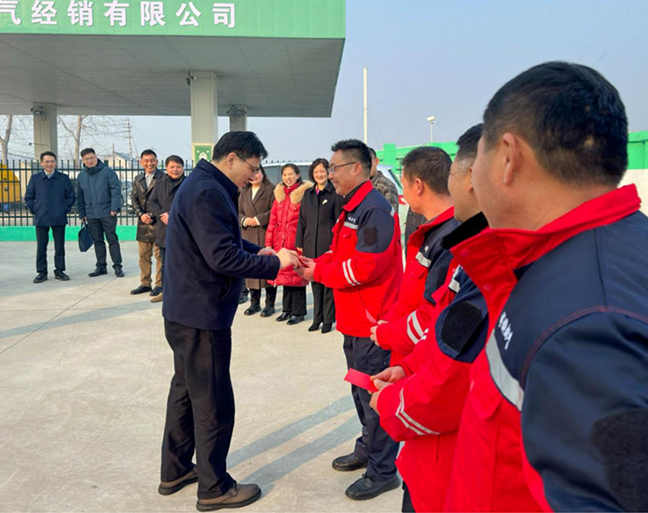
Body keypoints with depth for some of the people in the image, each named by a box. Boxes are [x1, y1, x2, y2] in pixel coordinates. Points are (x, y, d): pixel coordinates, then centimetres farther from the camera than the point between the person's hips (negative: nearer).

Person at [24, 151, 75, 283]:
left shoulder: (64, 178, 4)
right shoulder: (35, 178, 6)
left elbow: (71, 196, 9)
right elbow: (28, 197, 10)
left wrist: (66, 210, 1)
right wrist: (34, 210, 2)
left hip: (59, 219, 0)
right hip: (41, 219, 0)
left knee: (60, 246, 4)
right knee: (41, 246, 3)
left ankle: (59, 271, 15)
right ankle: (41, 272, 11)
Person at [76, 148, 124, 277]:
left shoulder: (107, 172, -5)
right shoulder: (81, 176, 10)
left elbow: (116, 190, -9)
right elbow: (79, 197, 15)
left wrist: (114, 208, -15)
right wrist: (82, 214, 12)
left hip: (107, 213, -5)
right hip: (91, 215, 5)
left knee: (112, 240, -1)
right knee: (98, 241, 10)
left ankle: (117, 266, 5)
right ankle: (101, 266, 18)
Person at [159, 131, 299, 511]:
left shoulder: (203, 186, 12)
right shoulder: (208, 193, -22)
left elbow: (223, 239, 19)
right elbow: (223, 258, -25)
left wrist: (258, 251, 5)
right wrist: (274, 263, -16)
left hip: (186, 312, 11)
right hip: (202, 316, -11)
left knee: (186, 390, 21)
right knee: (213, 403, 3)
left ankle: (176, 472, 36)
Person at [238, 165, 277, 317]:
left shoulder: (271, 189, 0)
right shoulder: (244, 193, 19)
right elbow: (239, 212, 18)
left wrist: (258, 219, -12)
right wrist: (244, 220, -3)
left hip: (266, 235, -5)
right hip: (249, 236, 6)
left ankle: (270, 304, 4)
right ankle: (254, 302, 17)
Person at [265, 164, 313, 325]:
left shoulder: (304, 192, -5)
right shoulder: (279, 194, 13)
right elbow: (273, 220, 12)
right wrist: (268, 243, 8)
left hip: (296, 241, -6)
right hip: (280, 240, 6)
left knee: (296, 274, 0)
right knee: (284, 274, 12)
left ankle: (298, 311, 11)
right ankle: (287, 309, 23)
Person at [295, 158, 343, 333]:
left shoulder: (335, 194, -3)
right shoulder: (308, 194, 13)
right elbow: (302, 220, 14)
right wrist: (300, 243, 9)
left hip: (328, 244, -5)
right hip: (311, 244, 5)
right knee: (315, 280, 11)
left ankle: (328, 319, 10)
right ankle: (317, 318, 21)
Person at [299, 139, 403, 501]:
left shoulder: (375, 209, -19)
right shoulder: (353, 207, 14)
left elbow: (366, 267, -25)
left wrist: (320, 272, -14)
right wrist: (315, 264, 0)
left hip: (373, 323, -10)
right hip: (356, 321, 10)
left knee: (374, 396, 0)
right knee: (361, 391, 21)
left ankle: (382, 471, 13)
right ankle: (367, 450, 38)